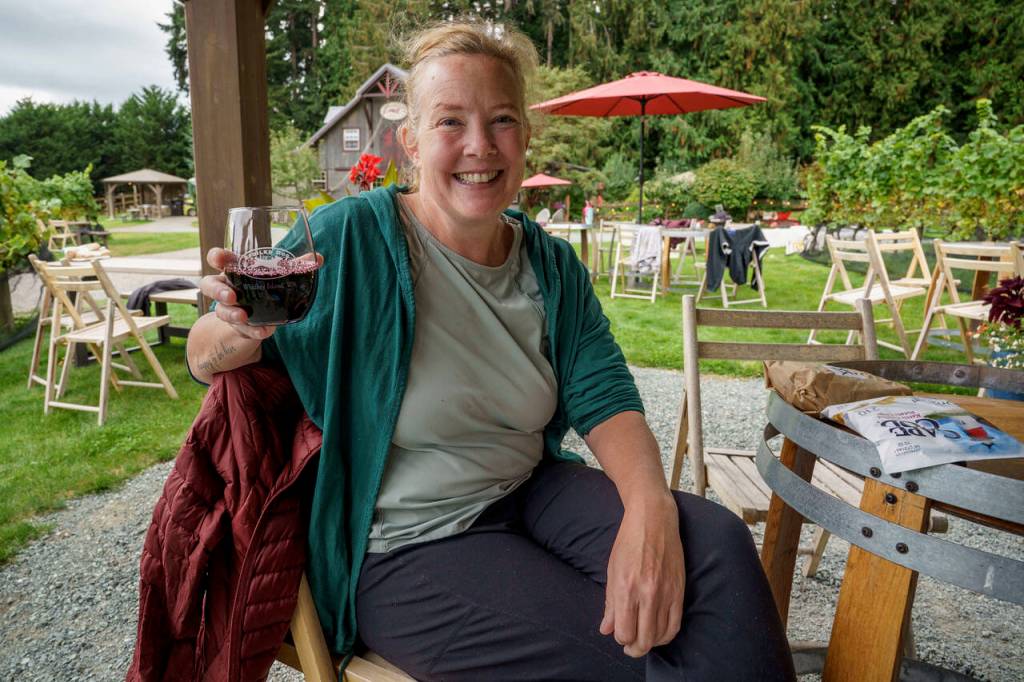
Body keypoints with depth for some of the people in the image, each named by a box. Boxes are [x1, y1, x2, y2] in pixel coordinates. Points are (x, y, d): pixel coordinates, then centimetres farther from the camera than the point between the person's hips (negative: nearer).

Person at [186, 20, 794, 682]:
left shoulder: (554, 266, 1)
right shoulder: (349, 238, -14)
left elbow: (605, 399, -4)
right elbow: (206, 360, -6)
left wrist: (650, 509, -24)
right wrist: (237, 331, -31)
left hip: (532, 491, 5)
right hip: (405, 546, -4)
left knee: (718, 543, -15)